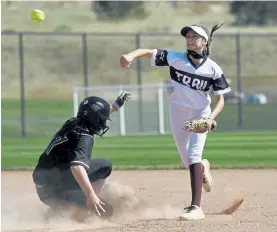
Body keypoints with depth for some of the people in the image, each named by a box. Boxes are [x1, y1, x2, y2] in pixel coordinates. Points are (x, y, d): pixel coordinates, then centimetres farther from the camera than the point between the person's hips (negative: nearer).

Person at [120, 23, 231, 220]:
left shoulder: (213, 69, -12)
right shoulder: (176, 58, -10)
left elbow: (220, 100, -8)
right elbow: (149, 52, -19)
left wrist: (211, 117, -26)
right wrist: (132, 55, -40)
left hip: (200, 115, -3)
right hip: (178, 115, 3)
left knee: (194, 155, -20)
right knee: (187, 160, 13)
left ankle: (196, 208, -26)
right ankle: (203, 167, 53)